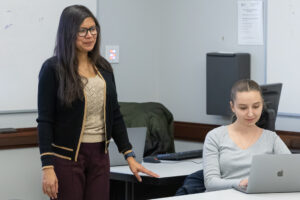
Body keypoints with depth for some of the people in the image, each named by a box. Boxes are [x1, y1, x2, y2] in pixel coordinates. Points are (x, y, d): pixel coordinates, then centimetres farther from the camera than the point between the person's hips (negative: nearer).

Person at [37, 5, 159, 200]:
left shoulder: (104, 68, 10)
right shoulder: (53, 69, -7)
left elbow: (115, 115, 13)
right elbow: (45, 121, -9)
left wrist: (130, 156, 7)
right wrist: (47, 167, -17)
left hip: (99, 155, 5)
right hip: (67, 156, -5)